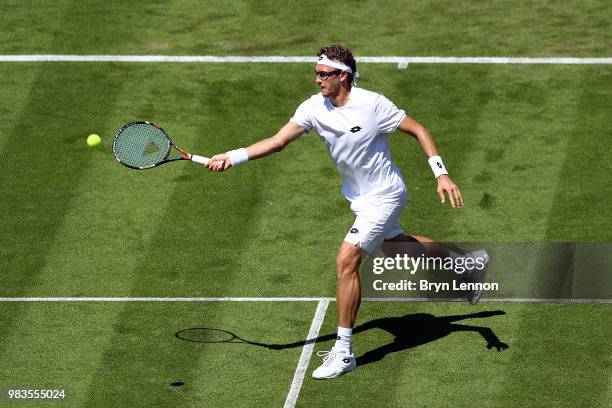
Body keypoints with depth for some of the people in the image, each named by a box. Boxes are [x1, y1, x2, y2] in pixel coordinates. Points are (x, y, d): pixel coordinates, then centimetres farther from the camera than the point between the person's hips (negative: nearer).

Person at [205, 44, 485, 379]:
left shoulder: (372, 104, -25)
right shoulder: (314, 107, -11)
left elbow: (418, 131, -15)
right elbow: (277, 141, -17)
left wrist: (442, 175, -21)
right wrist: (233, 157, -30)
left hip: (384, 196, -8)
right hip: (358, 196, 8)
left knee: (346, 261, -18)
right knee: (397, 243, 29)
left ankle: (344, 352, -11)